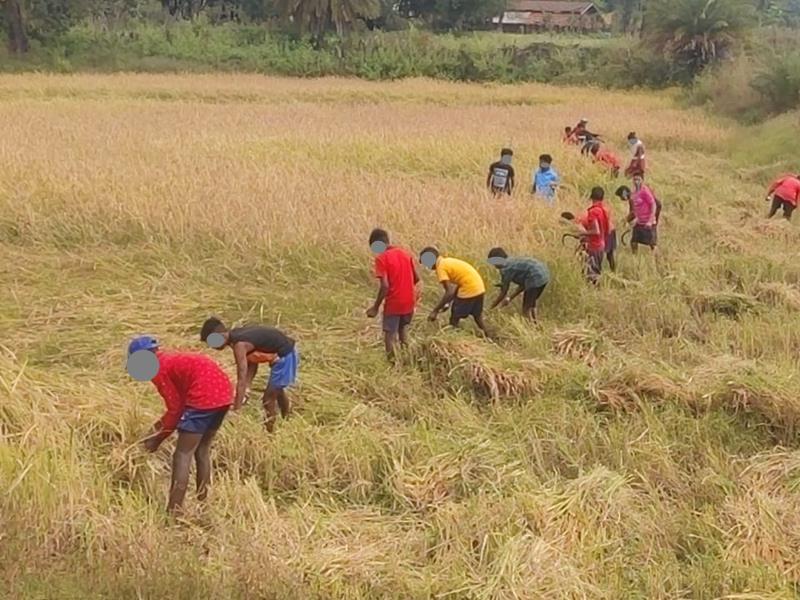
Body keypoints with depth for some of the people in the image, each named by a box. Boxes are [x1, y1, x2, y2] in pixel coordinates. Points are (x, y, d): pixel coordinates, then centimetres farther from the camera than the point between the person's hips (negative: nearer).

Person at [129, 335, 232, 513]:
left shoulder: (157, 370, 0)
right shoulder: (173, 359, 26)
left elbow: (175, 408, -1)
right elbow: (181, 401, 28)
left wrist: (158, 439, 8)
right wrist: (162, 425, 29)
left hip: (205, 397, -9)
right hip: (224, 392, 9)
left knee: (182, 455, -1)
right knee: (202, 450, 20)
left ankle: (173, 511, -2)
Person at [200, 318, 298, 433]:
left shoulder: (239, 345, -24)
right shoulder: (238, 335, 3)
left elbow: (242, 379, -26)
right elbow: (252, 362, 8)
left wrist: (236, 409, -23)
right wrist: (246, 387, -1)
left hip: (284, 356, -10)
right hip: (287, 351, 10)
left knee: (268, 399, -1)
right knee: (276, 391, 30)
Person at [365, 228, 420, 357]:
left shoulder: (381, 258, -14)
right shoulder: (405, 253, 5)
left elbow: (385, 286, -20)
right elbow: (417, 278, 7)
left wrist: (376, 307, -13)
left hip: (393, 303, -6)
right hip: (409, 302, 6)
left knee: (390, 336, 5)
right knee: (403, 329, 26)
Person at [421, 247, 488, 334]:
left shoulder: (441, 267, -11)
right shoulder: (448, 261, 16)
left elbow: (449, 292, -19)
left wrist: (435, 310, -17)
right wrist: (448, 302, 16)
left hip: (469, 290, -9)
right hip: (479, 287, 9)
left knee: (454, 319, 4)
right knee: (478, 317, 24)